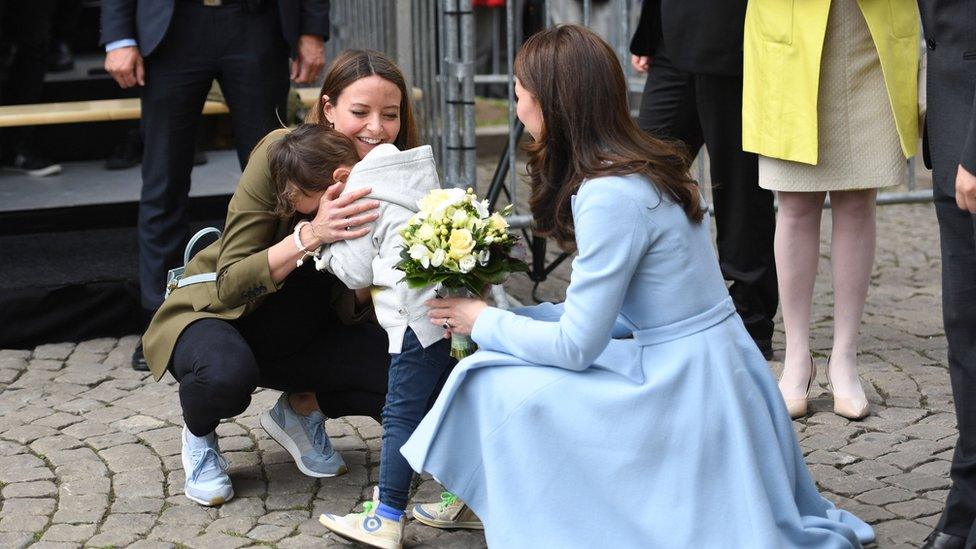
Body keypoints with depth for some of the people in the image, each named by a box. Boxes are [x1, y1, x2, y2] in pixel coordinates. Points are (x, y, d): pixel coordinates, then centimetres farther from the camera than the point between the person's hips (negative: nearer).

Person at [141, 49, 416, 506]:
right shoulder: (281, 153, -24)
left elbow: (358, 308, -8)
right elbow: (231, 283, -28)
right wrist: (310, 235, -43)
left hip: (307, 331, 4)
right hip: (220, 313, -4)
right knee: (227, 375, -38)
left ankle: (302, 408, 7)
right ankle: (199, 433, -1)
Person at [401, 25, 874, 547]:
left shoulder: (610, 195, -20)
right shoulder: (640, 166, 8)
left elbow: (575, 346, -16)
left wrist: (484, 322, -2)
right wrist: (506, 314, 10)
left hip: (688, 389, -9)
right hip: (703, 372, 9)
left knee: (499, 386, -10)